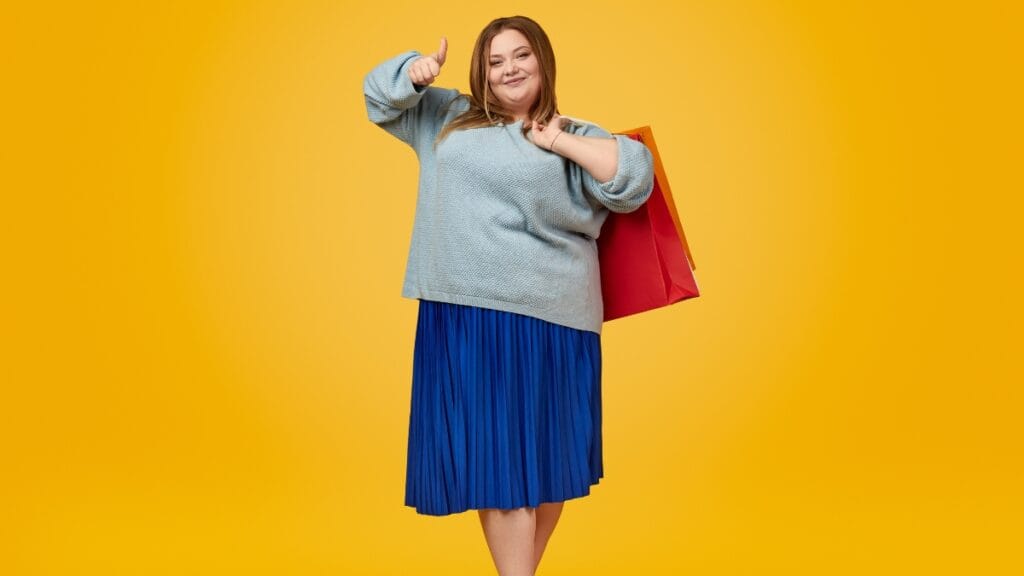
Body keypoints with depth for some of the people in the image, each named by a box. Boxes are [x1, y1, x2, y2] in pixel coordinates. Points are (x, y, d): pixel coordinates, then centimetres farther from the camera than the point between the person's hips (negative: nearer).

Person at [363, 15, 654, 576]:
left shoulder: (574, 135, 6)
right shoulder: (448, 118, 17)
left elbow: (634, 177, -8)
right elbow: (380, 93, 24)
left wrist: (558, 142, -7)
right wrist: (416, 70, 3)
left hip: (544, 319, -2)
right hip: (461, 316, 2)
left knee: (542, 453, 6)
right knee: (490, 455, 3)